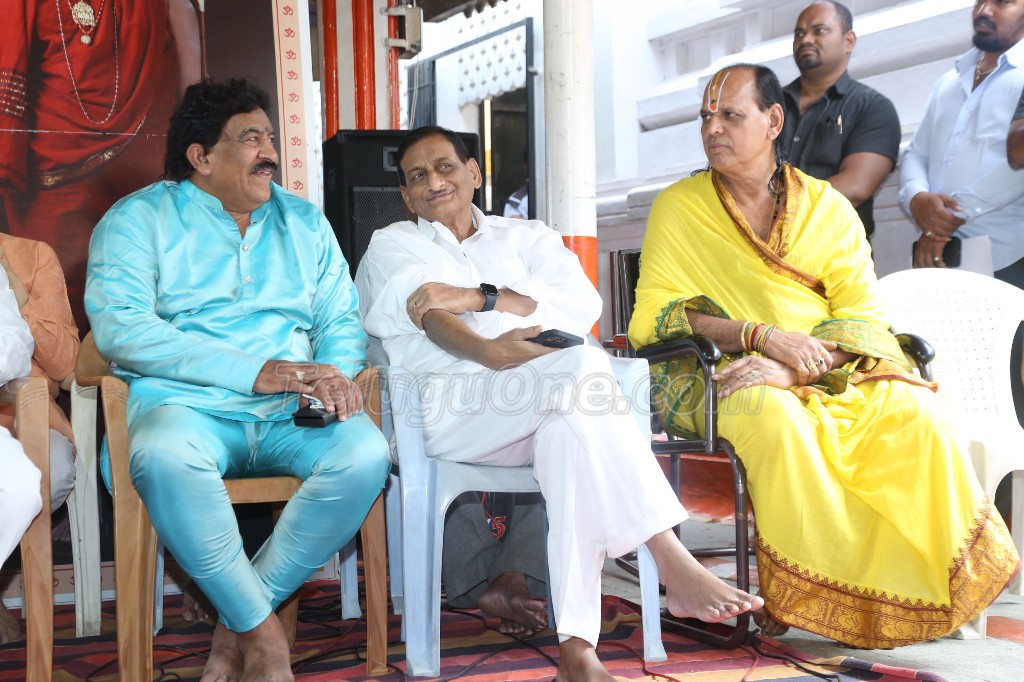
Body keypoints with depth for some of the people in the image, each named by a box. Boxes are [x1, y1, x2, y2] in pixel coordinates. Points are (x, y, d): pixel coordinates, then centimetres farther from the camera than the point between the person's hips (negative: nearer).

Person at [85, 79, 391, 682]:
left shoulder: (305, 222, 21)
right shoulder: (139, 219, 5)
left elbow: (341, 319, 17)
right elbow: (119, 326, -10)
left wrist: (334, 373, -10)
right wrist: (255, 372, -17)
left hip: (293, 411, 4)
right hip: (188, 405, -3)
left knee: (366, 453, -29)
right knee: (165, 458, -39)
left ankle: (238, 624, -14)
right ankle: (263, 632, -20)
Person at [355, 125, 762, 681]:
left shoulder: (525, 238, 25)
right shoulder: (391, 246, 21)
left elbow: (582, 305, 3)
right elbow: (423, 313, -4)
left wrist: (475, 297, -9)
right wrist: (490, 351, -25)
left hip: (544, 404, 3)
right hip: (455, 406, -2)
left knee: (571, 424, -36)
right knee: (582, 365, -31)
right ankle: (676, 569, -38)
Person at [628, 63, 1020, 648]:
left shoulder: (827, 206, 9)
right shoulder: (679, 207, 4)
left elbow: (862, 315, 0)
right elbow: (653, 316, -6)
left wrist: (789, 367, -20)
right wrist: (762, 335, -18)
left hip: (832, 375, 3)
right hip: (719, 374, -2)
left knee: (914, 411, -24)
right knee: (775, 419, -36)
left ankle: (930, 591, -13)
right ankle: (830, 595, -25)